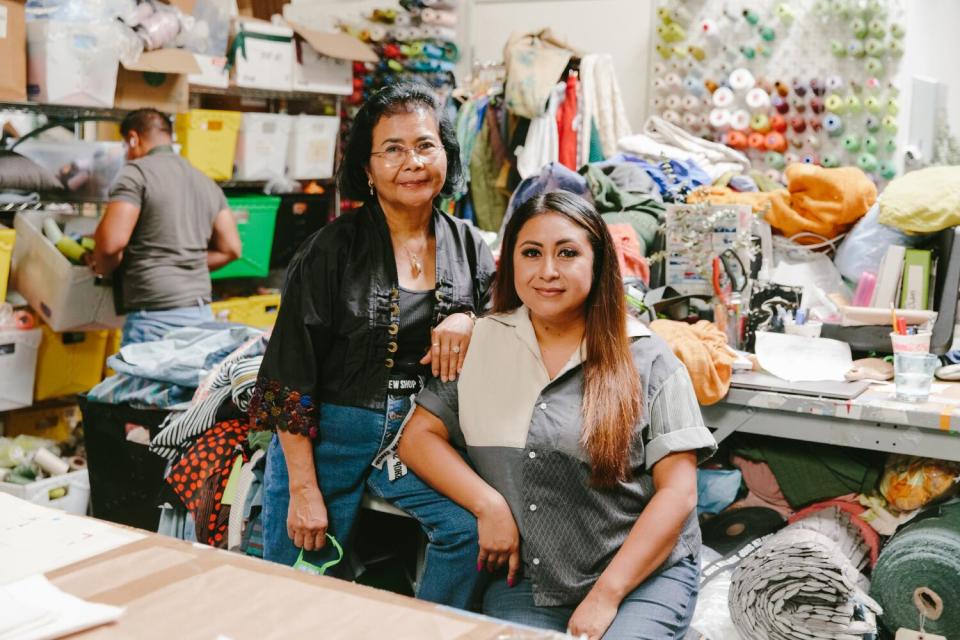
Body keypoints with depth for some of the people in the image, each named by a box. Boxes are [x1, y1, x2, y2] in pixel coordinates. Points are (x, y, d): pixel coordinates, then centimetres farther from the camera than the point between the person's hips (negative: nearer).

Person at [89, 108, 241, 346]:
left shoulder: (136, 173, -4)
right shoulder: (207, 183, 16)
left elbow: (112, 241, -14)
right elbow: (230, 249, 14)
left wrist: (102, 268, 6)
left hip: (155, 317, -7)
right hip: (202, 315, 7)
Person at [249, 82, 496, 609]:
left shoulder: (468, 246, 3)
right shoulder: (333, 248, -8)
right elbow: (291, 373, -9)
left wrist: (468, 321, -12)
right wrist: (303, 488, -12)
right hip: (327, 434, -2)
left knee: (471, 525, -22)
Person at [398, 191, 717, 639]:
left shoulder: (646, 359, -2)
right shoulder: (483, 345, 6)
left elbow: (677, 492, -5)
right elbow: (418, 436, 6)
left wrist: (606, 595, -12)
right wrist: (488, 504, -10)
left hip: (641, 572, -1)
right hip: (524, 579, 2)